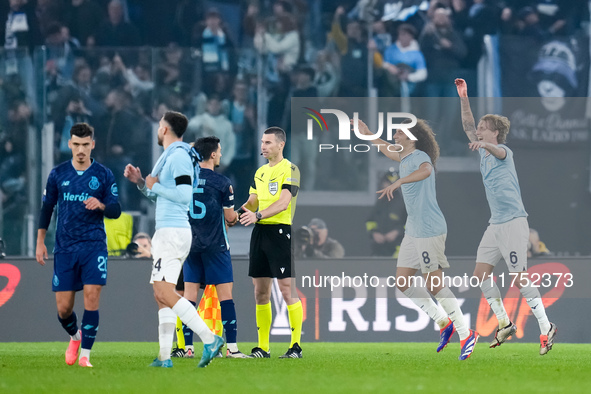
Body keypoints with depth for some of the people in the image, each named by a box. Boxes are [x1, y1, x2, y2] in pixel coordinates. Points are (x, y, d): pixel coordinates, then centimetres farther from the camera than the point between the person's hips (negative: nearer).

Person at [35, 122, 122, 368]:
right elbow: (47, 208, 16)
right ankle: (75, 337, 33)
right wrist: (40, 242, 11)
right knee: (63, 308, 0)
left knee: (91, 296, -15)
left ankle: (85, 354, -7)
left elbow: (116, 211, 3)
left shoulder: (104, 175, 3)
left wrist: (101, 205, -19)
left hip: (94, 245, -2)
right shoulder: (58, 174, 7)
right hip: (64, 247, 2)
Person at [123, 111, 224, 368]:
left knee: (164, 292, -18)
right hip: (168, 231, 11)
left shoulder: (179, 157, -12)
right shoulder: (169, 157, 20)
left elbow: (184, 195, -21)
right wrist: (140, 181, 14)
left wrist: (155, 185, -11)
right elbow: (156, 196, 29)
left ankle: (209, 339, -23)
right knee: (161, 295, 9)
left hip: (173, 231, -11)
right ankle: (165, 357, 7)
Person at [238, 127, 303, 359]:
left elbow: (284, 202, -17)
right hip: (260, 232, 8)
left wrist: (257, 215, -28)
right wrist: (238, 211, -2)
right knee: (260, 292, 7)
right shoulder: (260, 172, 18)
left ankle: (296, 346, -6)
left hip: (281, 231, -8)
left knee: (287, 290, -9)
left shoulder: (289, 170, -6)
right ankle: (262, 348, 11)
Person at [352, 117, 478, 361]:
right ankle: (443, 323, 15)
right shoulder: (405, 158, 14)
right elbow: (388, 150, 39)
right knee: (403, 283, 7)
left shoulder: (420, 157, -15)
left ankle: (466, 334, -1)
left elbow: (425, 170, -41)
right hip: (413, 231, 10)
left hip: (430, 231, -10)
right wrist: (368, 134, 42)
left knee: (434, 284, -8)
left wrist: (398, 183, -52)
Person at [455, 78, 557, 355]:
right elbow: (468, 127, 21)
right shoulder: (484, 152, 13)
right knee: (481, 272, 3)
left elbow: (498, 150, -34)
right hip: (495, 224, 9)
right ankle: (504, 324, 11)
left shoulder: (503, 152, -10)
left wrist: (483, 144, -56)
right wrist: (464, 98, 11)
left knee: (519, 279, -10)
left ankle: (546, 327, -4)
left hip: (513, 222, -9)